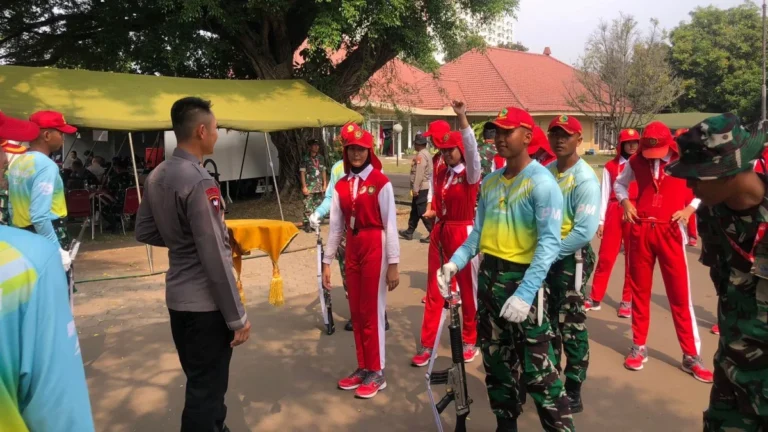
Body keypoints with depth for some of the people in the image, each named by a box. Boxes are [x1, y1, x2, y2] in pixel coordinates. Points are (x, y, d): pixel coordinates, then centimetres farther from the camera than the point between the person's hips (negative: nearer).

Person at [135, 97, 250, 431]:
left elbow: (145, 232, 15)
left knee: (199, 380, 24)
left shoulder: (156, 176, 5)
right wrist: (237, 317, -16)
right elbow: (215, 259, -22)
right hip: (204, 303, -9)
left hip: (177, 297, 9)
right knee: (207, 387, 6)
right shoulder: (199, 182, -22)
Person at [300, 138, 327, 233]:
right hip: (309, 186, -5)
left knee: (318, 206, 9)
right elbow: (302, 173, -6)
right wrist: (304, 187, -12)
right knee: (308, 206, -6)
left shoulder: (320, 158, 10)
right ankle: (307, 224, 1)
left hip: (319, 187, 5)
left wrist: (325, 184, 9)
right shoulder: (305, 159, -4)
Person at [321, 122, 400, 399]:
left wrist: (393, 263, -11)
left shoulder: (381, 183, -8)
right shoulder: (341, 186, 7)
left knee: (373, 311, 2)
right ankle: (363, 368, 26)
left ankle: (377, 372, 15)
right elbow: (336, 227, 8)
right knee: (356, 312, 12)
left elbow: (390, 225, -9)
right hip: (352, 249, 6)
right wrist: (327, 262, 7)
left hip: (375, 248, -5)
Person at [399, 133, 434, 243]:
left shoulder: (420, 155, -16)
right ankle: (409, 232, 24)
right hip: (426, 187, 10)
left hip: (421, 188, -10)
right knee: (415, 210, 16)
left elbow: (419, 173, -22)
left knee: (423, 212, -7)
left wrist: (415, 188, -21)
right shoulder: (427, 154, 15)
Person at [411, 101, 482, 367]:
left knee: (468, 288, 7)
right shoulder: (440, 172, 8)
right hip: (440, 232, 6)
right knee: (434, 289, 6)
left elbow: (471, 149, -28)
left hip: (463, 233, -6)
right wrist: (432, 211, 4)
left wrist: (462, 118, -38)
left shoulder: (470, 174, -9)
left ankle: (470, 341, 24)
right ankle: (428, 344, 13)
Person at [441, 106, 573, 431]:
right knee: (495, 361, 18)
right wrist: (455, 263, -5)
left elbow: (549, 243, -19)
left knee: (537, 369, -4)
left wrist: (525, 294, -27)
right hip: (489, 277, 7)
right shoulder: (489, 182, 10)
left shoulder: (541, 182, -12)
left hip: (522, 278, -7)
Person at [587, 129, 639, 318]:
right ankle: (595, 298, 12)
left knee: (633, 259, 5)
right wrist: (600, 220, 1)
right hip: (614, 213, 0)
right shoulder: (611, 166, 7)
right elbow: (605, 194, 5)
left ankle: (627, 300, 15)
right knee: (605, 257, 3)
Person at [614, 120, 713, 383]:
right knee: (640, 291, 10)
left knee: (680, 294, 0)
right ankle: (639, 347, 24)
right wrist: (625, 202, 2)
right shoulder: (636, 162, 3)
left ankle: (691, 356, 11)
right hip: (640, 231, 2)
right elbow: (620, 183, 21)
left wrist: (691, 207, -7)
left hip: (670, 232, -2)